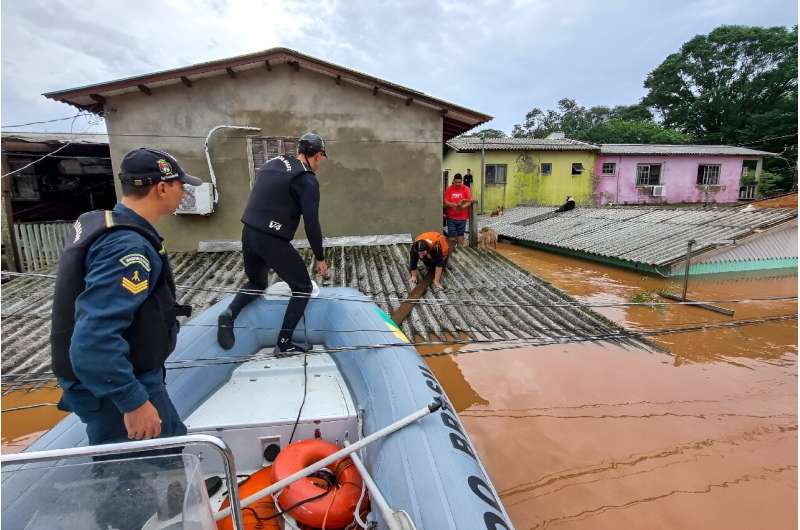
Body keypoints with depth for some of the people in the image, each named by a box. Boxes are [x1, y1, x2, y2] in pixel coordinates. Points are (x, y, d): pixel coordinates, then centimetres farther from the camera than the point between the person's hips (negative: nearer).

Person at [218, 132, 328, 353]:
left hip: (248, 233, 7)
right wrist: (320, 257, -1)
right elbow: (311, 223, -12)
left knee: (256, 283, 30)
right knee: (302, 288, 11)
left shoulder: (273, 162, 13)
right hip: (272, 240, -7)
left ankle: (230, 313, 6)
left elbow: (260, 199, 17)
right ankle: (284, 343, 11)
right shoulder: (307, 180, -9)